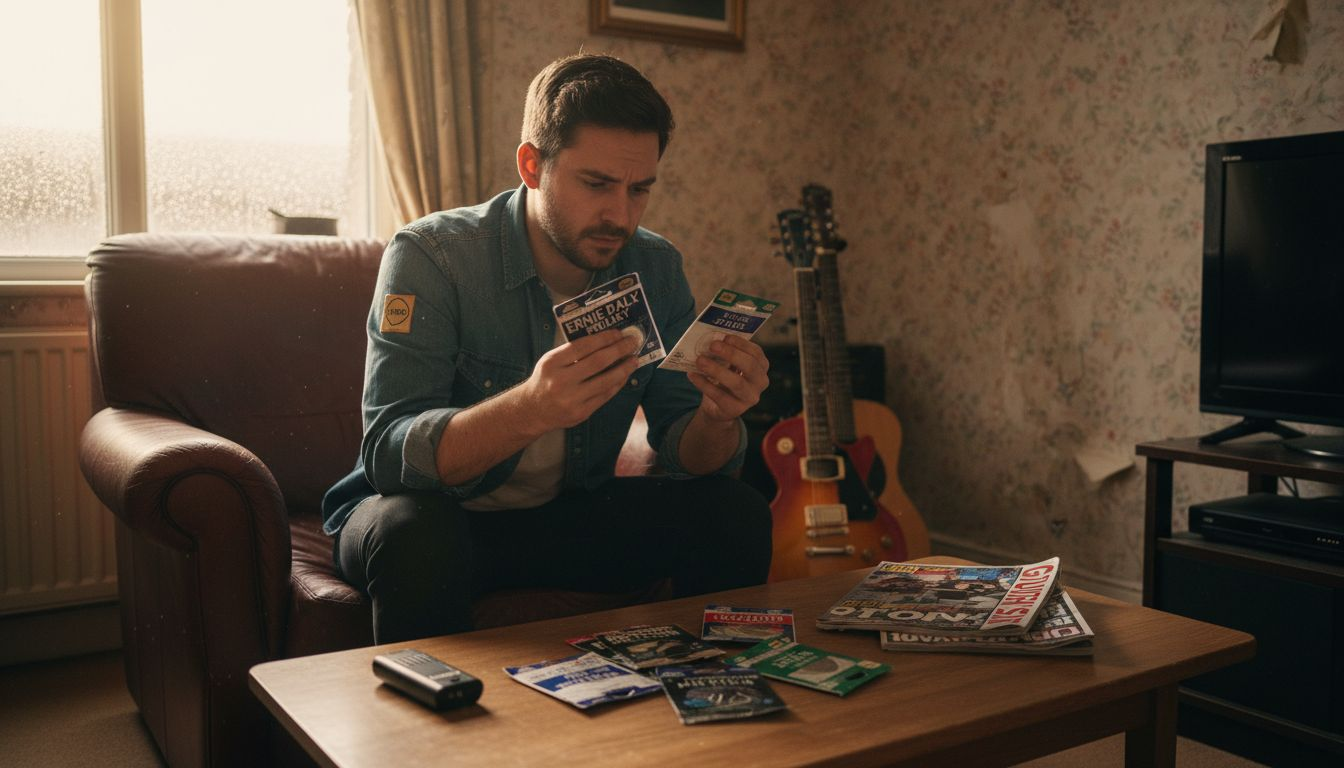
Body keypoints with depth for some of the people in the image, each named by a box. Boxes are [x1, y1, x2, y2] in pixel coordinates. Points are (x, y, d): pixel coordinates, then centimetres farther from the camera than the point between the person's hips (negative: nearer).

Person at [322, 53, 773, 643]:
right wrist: (530, 409, -47)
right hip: (439, 512, -3)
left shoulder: (655, 269, -5)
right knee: (417, 531, -36)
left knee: (737, 514, -14)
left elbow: (685, 455, -6)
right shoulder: (430, 256, -19)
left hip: (569, 516, 4)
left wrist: (718, 416, -31)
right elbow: (388, 452, -29)